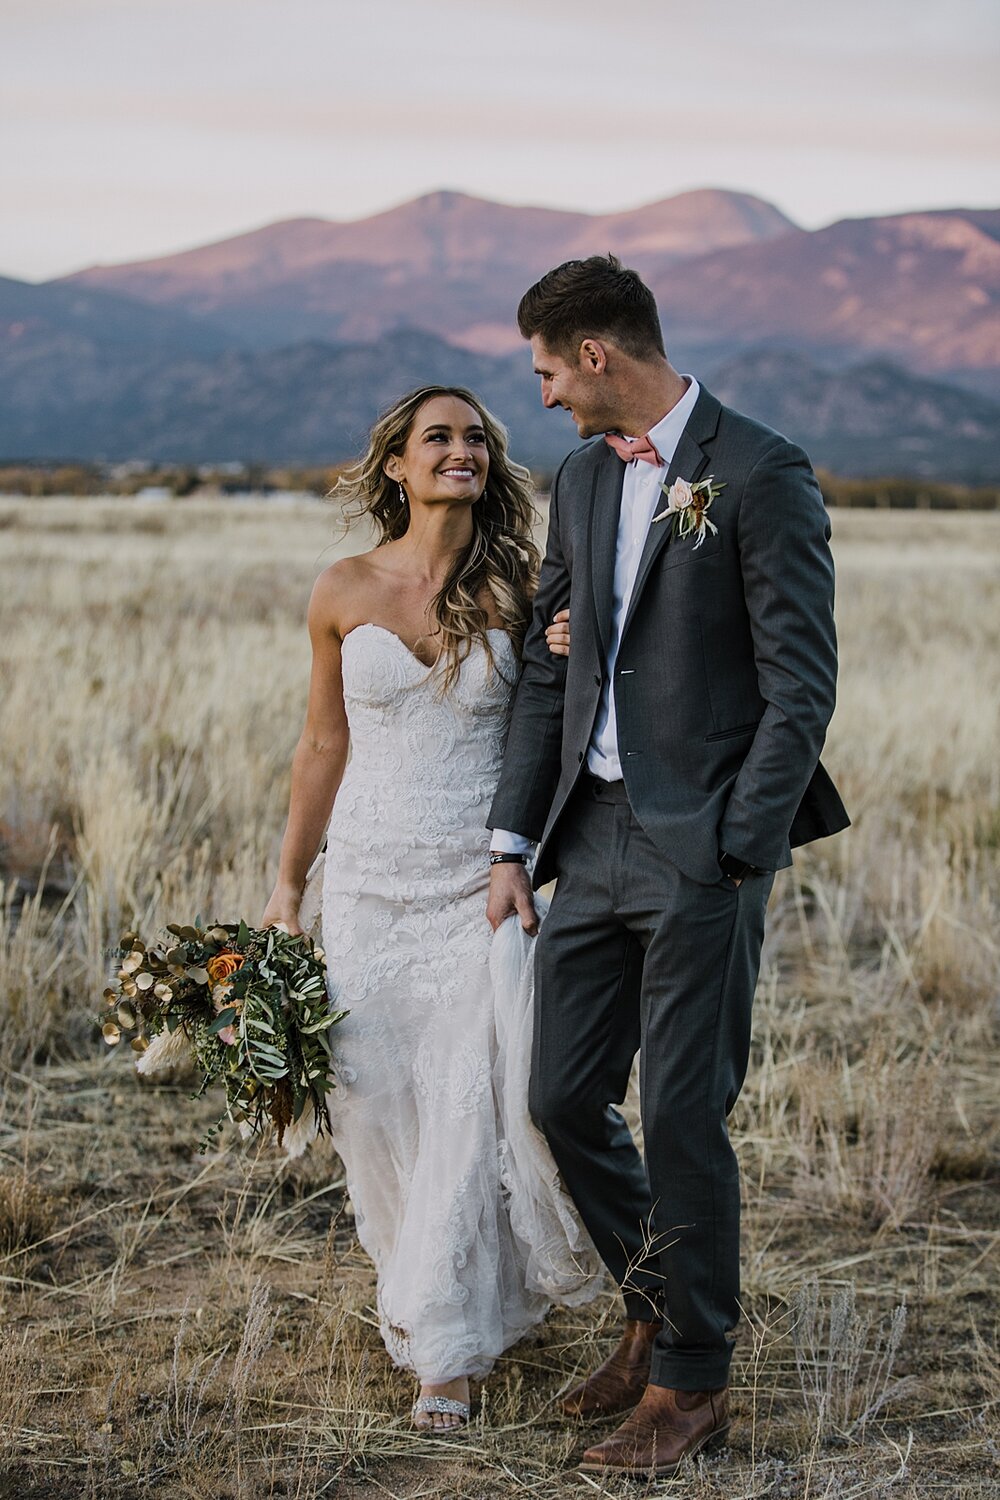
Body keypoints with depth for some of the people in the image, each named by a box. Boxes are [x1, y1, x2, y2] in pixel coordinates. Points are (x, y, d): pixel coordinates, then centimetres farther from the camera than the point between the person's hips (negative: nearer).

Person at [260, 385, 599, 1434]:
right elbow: (325, 744, 9)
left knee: (474, 1103, -5)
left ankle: (446, 1345, 7)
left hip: (482, 882, -1)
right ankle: (416, 1284, 33)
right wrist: (286, 884, 11)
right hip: (370, 877, 2)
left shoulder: (518, 591, -2)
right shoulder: (345, 592, 1)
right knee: (374, 1100, 7)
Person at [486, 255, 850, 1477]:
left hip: (703, 846, -7)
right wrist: (514, 839, 9)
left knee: (682, 1117, -1)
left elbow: (801, 689, -12)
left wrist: (732, 857, -15)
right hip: (593, 831, 7)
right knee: (563, 1098, 10)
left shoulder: (761, 477, -10)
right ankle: (657, 1308, 32)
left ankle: (691, 1382, 16)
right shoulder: (582, 477, 13)